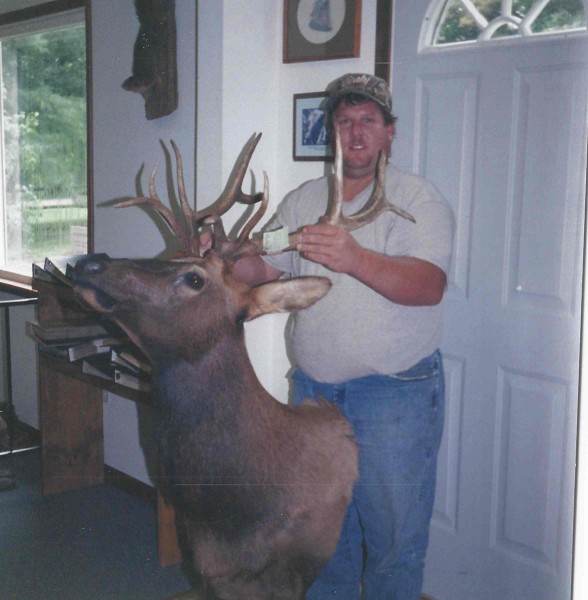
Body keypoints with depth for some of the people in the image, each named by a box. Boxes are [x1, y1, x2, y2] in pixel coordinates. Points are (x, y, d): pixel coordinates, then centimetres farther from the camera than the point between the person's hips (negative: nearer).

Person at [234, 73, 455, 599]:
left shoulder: (419, 200, -7)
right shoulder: (301, 201, 10)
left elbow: (429, 285, -22)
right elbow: (266, 271, 6)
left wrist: (354, 259, -38)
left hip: (396, 394, -5)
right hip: (314, 388, 5)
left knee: (394, 532, 3)